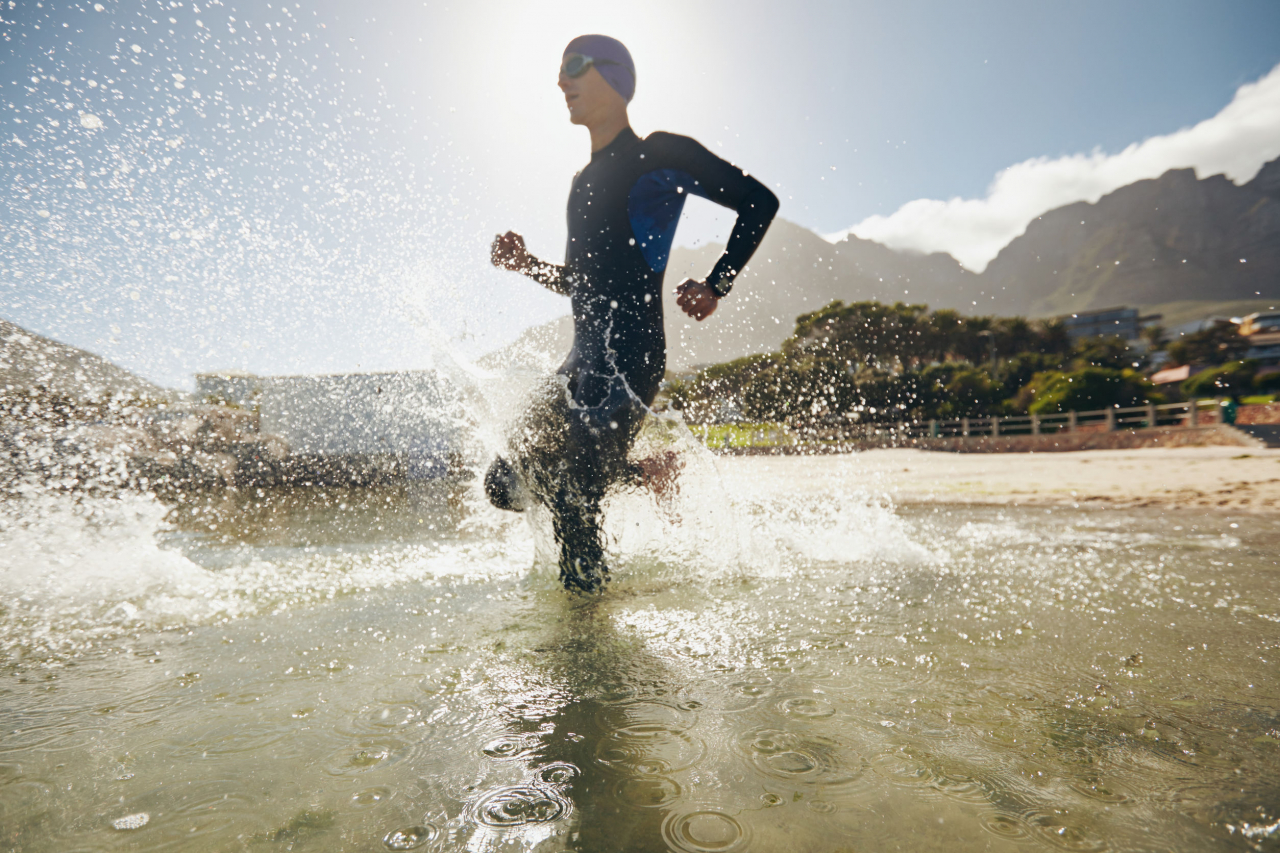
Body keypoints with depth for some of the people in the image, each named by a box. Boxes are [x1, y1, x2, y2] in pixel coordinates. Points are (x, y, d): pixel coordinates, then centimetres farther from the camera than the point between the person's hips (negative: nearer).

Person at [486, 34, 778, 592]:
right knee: (507, 484, 8)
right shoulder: (583, 182, 22)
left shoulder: (659, 156, -1)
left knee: (571, 497, -14)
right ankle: (652, 475, 18)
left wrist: (716, 286, -6)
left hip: (629, 356, -9)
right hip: (582, 358, 9)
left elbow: (759, 202, 0)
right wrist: (526, 265, 12)